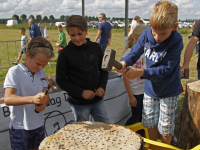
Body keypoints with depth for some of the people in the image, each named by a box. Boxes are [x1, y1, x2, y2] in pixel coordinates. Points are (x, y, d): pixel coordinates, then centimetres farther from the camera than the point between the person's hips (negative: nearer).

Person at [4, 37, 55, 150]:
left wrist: (43, 103, -25)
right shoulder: (15, 72, -14)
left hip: (38, 125, 5)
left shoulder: (42, 73, 4)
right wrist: (32, 99, -40)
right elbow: (7, 99, -25)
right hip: (19, 128, -5)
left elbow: (46, 95, -1)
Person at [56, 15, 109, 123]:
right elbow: (60, 80, -6)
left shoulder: (95, 47, 1)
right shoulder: (65, 53, -9)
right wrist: (81, 92, -15)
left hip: (98, 99, 3)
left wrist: (102, 87, -5)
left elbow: (104, 70, 12)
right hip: (79, 103, -3)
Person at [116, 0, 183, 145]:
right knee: (150, 123, 17)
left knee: (165, 128, 10)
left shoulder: (176, 41, -25)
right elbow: (134, 53, -9)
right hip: (150, 88, 4)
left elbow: (165, 69, -27)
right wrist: (124, 62, -31)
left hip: (168, 91, -4)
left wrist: (140, 72, -37)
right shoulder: (146, 34, -13)